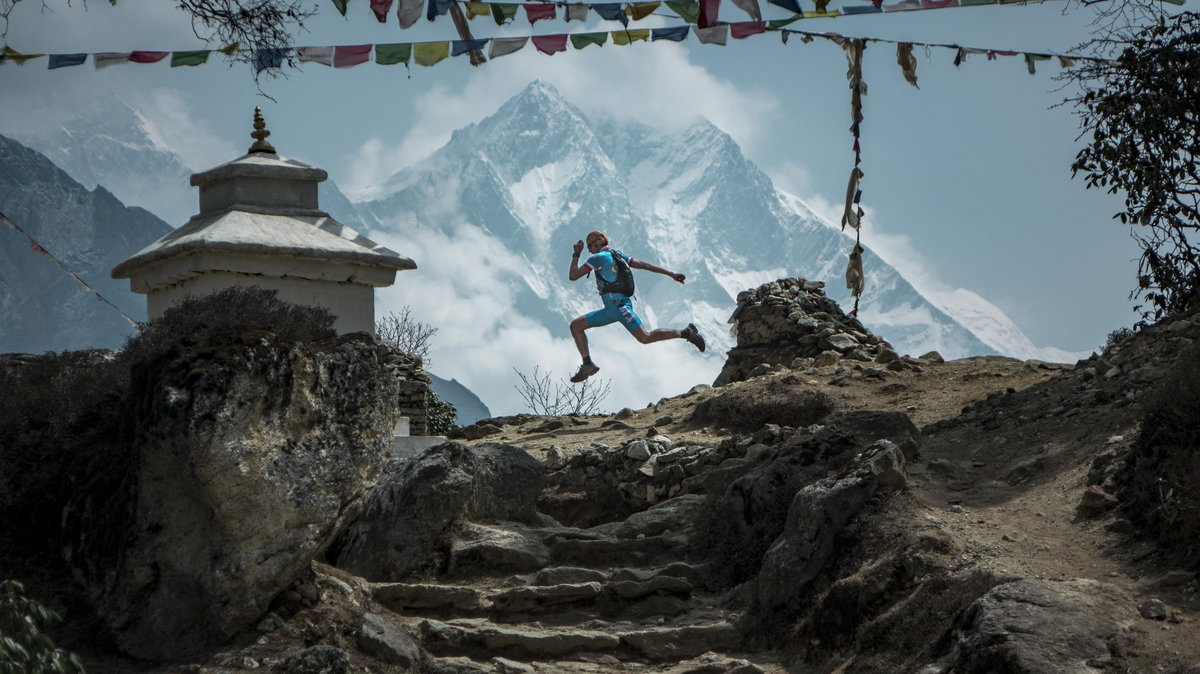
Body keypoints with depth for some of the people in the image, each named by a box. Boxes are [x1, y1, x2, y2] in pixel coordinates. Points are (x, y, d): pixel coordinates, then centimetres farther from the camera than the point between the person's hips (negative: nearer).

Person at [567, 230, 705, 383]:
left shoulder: (598, 257, -3)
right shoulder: (617, 255, 22)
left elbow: (573, 276, -2)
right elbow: (644, 265, 17)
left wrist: (576, 255, 12)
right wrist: (671, 274, 16)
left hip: (619, 305, -10)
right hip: (611, 309, 10)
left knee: (645, 338, -14)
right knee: (576, 325, 7)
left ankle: (686, 333, -7)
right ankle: (588, 364, 1)